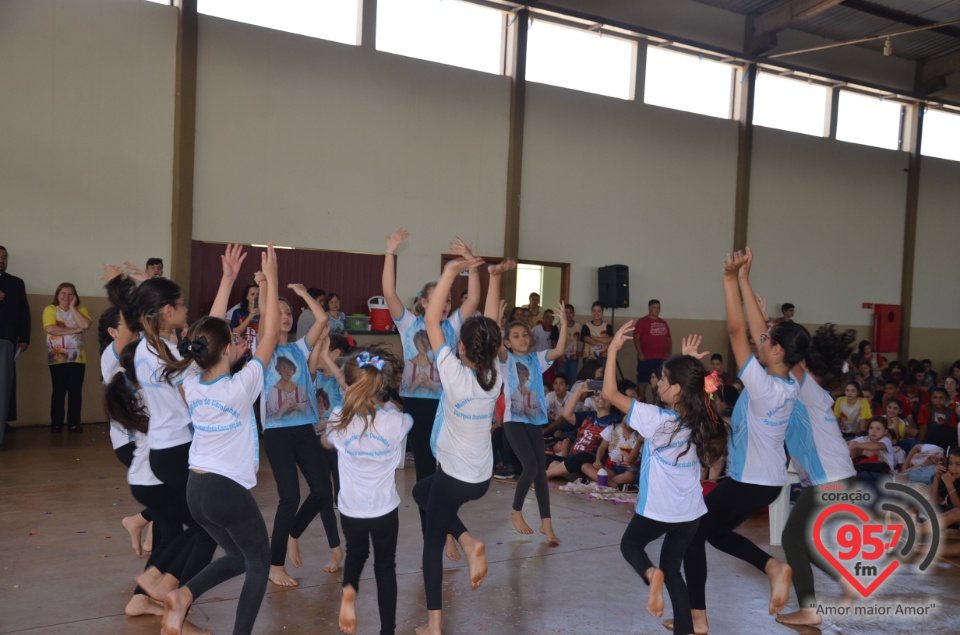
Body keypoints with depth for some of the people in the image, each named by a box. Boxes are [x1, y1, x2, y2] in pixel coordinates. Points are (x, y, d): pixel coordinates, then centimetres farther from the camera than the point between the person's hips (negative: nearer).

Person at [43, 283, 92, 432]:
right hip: (57, 358, -2)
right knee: (59, 391, -2)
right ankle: (56, 423, 6)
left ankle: (74, 423, 6)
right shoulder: (50, 309, 1)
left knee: (76, 391, 0)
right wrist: (75, 330, -14)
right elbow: (50, 329, -16)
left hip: (77, 357, 2)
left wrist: (72, 307, -7)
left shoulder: (80, 309, 8)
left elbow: (85, 325, -12)